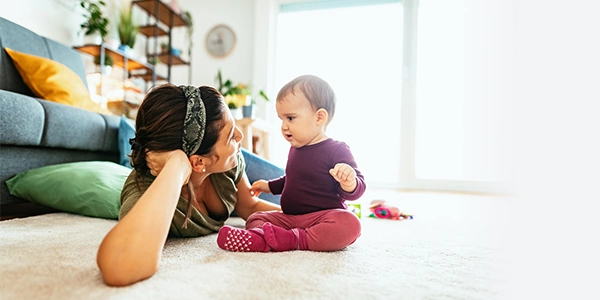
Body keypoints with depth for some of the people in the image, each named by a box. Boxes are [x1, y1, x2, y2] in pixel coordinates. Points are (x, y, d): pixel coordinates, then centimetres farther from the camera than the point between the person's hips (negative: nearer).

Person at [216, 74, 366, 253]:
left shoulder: (336, 151, -10)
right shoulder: (296, 149, 14)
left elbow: (357, 189, -12)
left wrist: (349, 183, -34)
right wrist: (270, 186, 36)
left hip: (324, 216, -7)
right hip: (289, 217, 7)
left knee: (350, 224, -35)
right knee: (255, 218, -3)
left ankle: (293, 240, -36)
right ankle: (260, 233, -35)